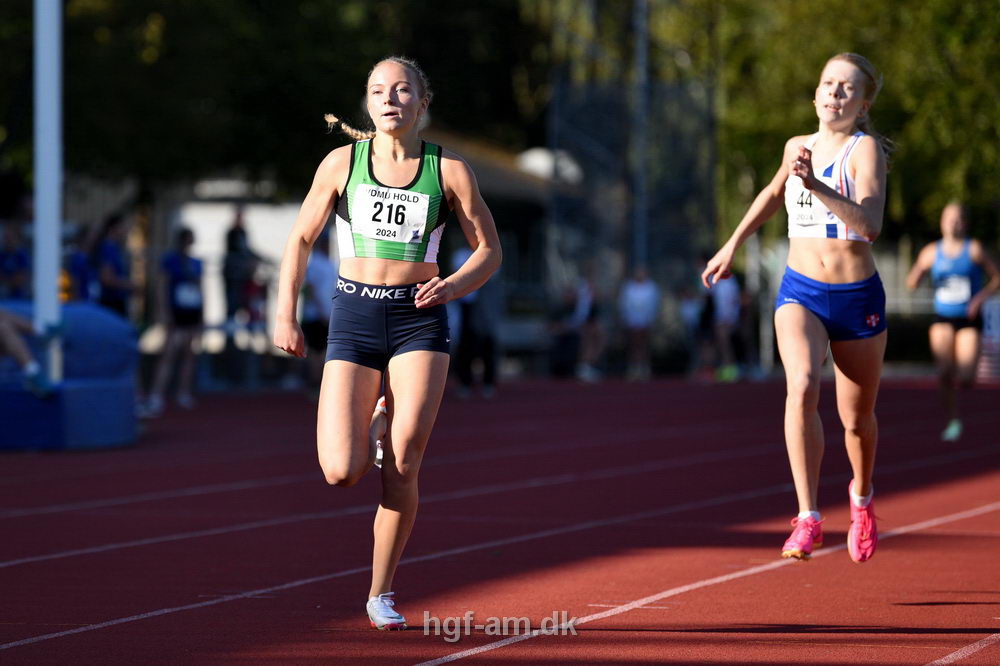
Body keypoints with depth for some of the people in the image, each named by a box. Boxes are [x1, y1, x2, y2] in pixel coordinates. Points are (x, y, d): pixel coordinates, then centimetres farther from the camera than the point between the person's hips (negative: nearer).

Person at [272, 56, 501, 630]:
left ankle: (382, 592, 10)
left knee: (401, 472, -9)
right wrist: (287, 316, 2)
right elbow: (301, 239, 10)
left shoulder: (449, 170, 1)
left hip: (420, 319, -1)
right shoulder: (342, 163, 3)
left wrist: (454, 285, -12)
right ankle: (371, 430, 26)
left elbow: (490, 250, 7)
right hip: (355, 317, 1)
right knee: (342, 474, -11)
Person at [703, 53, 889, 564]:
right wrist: (732, 245, 30)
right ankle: (808, 518, -27)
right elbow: (775, 192, 29)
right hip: (800, 292, 2)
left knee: (857, 418, 12)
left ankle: (861, 498, 45)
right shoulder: (798, 147, 5)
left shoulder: (866, 149, -11)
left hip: (857, 297, -2)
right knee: (802, 388, -26)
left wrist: (815, 185, -37)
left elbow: (870, 225, -27)